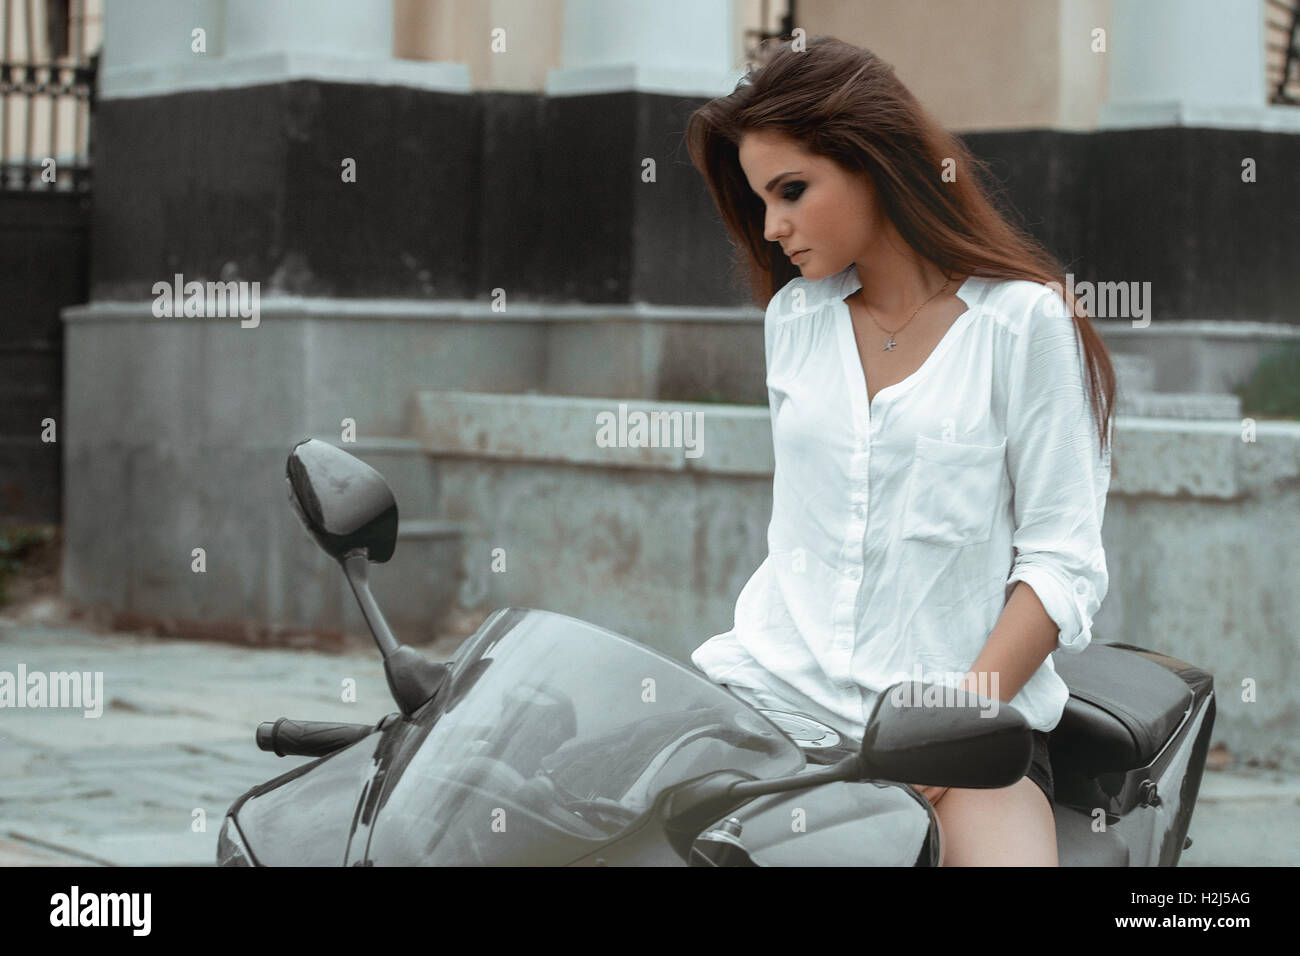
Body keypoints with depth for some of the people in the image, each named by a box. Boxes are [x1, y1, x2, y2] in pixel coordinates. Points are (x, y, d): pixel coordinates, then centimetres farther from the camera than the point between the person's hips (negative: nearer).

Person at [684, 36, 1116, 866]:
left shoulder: (1026, 320, -2)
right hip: (786, 677, 4)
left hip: (964, 690, -4)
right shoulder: (794, 315, 16)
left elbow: (1062, 563, -6)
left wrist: (961, 714, -16)